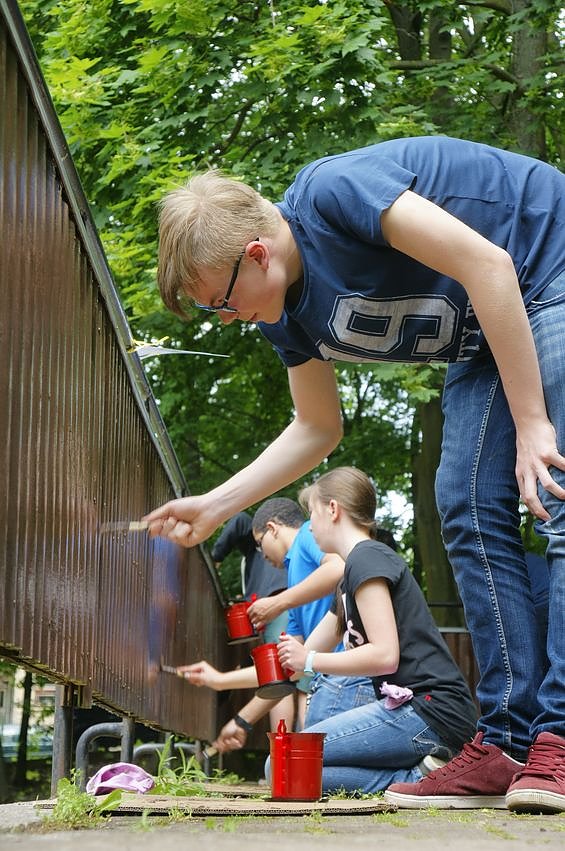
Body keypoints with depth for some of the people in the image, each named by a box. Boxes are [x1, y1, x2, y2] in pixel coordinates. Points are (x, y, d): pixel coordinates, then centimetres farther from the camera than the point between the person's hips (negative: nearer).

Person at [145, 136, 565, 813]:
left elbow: (486, 263, -30)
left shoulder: (332, 192, -27)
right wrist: (214, 506, 7)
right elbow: (317, 429, 13)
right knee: (469, 510, -2)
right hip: (483, 335, 9)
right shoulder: (288, 317, -1)